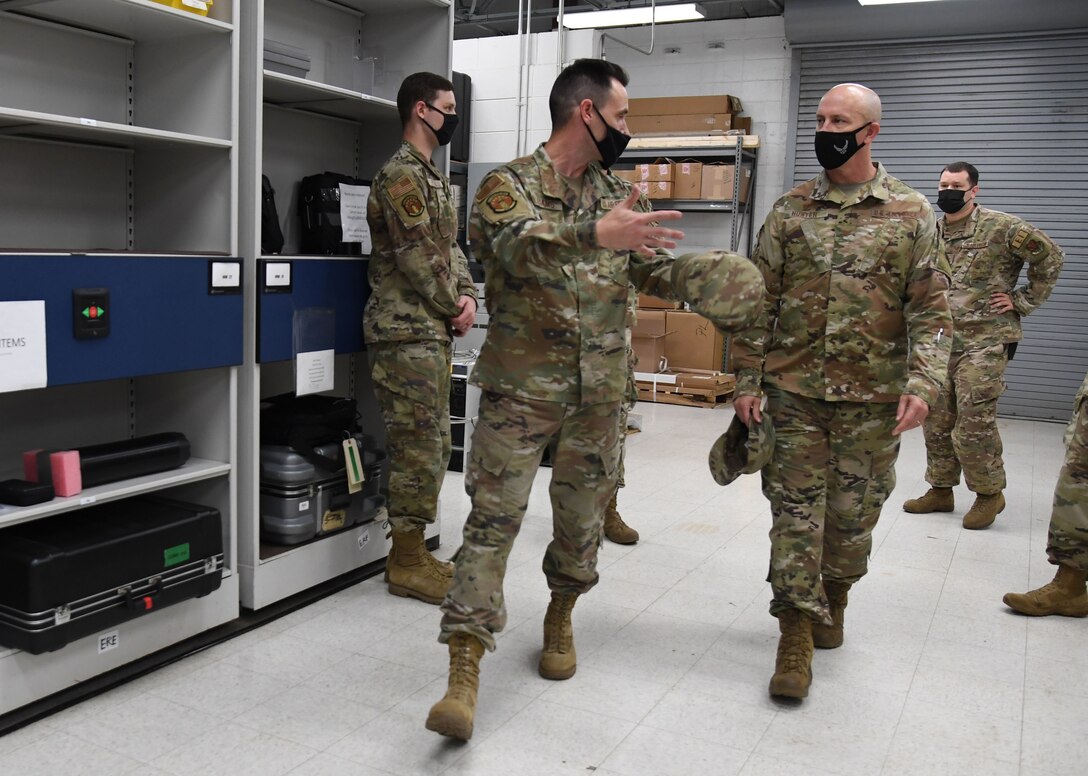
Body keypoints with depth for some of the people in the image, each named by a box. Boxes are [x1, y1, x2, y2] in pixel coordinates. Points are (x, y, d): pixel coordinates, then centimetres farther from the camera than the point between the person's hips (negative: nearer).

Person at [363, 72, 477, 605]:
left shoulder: (432, 177, 19)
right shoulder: (401, 174, -12)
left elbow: (450, 248, 18)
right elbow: (419, 259, -18)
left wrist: (467, 296, 1)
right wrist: (453, 308, -6)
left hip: (433, 331, 10)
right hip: (407, 332, -10)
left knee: (433, 445, 13)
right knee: (418, 447, -6)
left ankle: (413, 550, 23)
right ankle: (406, 563, 4)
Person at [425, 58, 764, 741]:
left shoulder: (620, 194, 11)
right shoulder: (510, 184, -6)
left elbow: (660, 267, 10)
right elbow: (519, 246, -27)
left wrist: (714, 282, -9)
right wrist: (597, 234, -43)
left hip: (599, 393, 5)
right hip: (521, 388, -4)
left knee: (583, 517, 14)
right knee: (494, 519, -6)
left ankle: (560, 618, 38)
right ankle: (466, 668, -1)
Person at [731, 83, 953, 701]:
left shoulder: (912, 213, 1)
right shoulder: (789, 212, 5)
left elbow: (931, 310, -1)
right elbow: (761, 302, 5)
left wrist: (923, 384, -13)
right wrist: (748, 379, 0)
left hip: (872, 398, 0)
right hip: (794, 392, 1)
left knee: (854, 515, 12)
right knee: (794, 511, 2)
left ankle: (832, 600, 37)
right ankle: (798, 634, 12)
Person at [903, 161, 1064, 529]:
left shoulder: (1002, 228, -8)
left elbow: (1050, 256, -3)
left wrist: (1023, 300, -4)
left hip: (985, 342, -6)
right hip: (941, 341, 6)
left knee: (975, 423, -7)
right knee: (936, 419, 10)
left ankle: (989, 493, 12)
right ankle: (940, 490, 23)